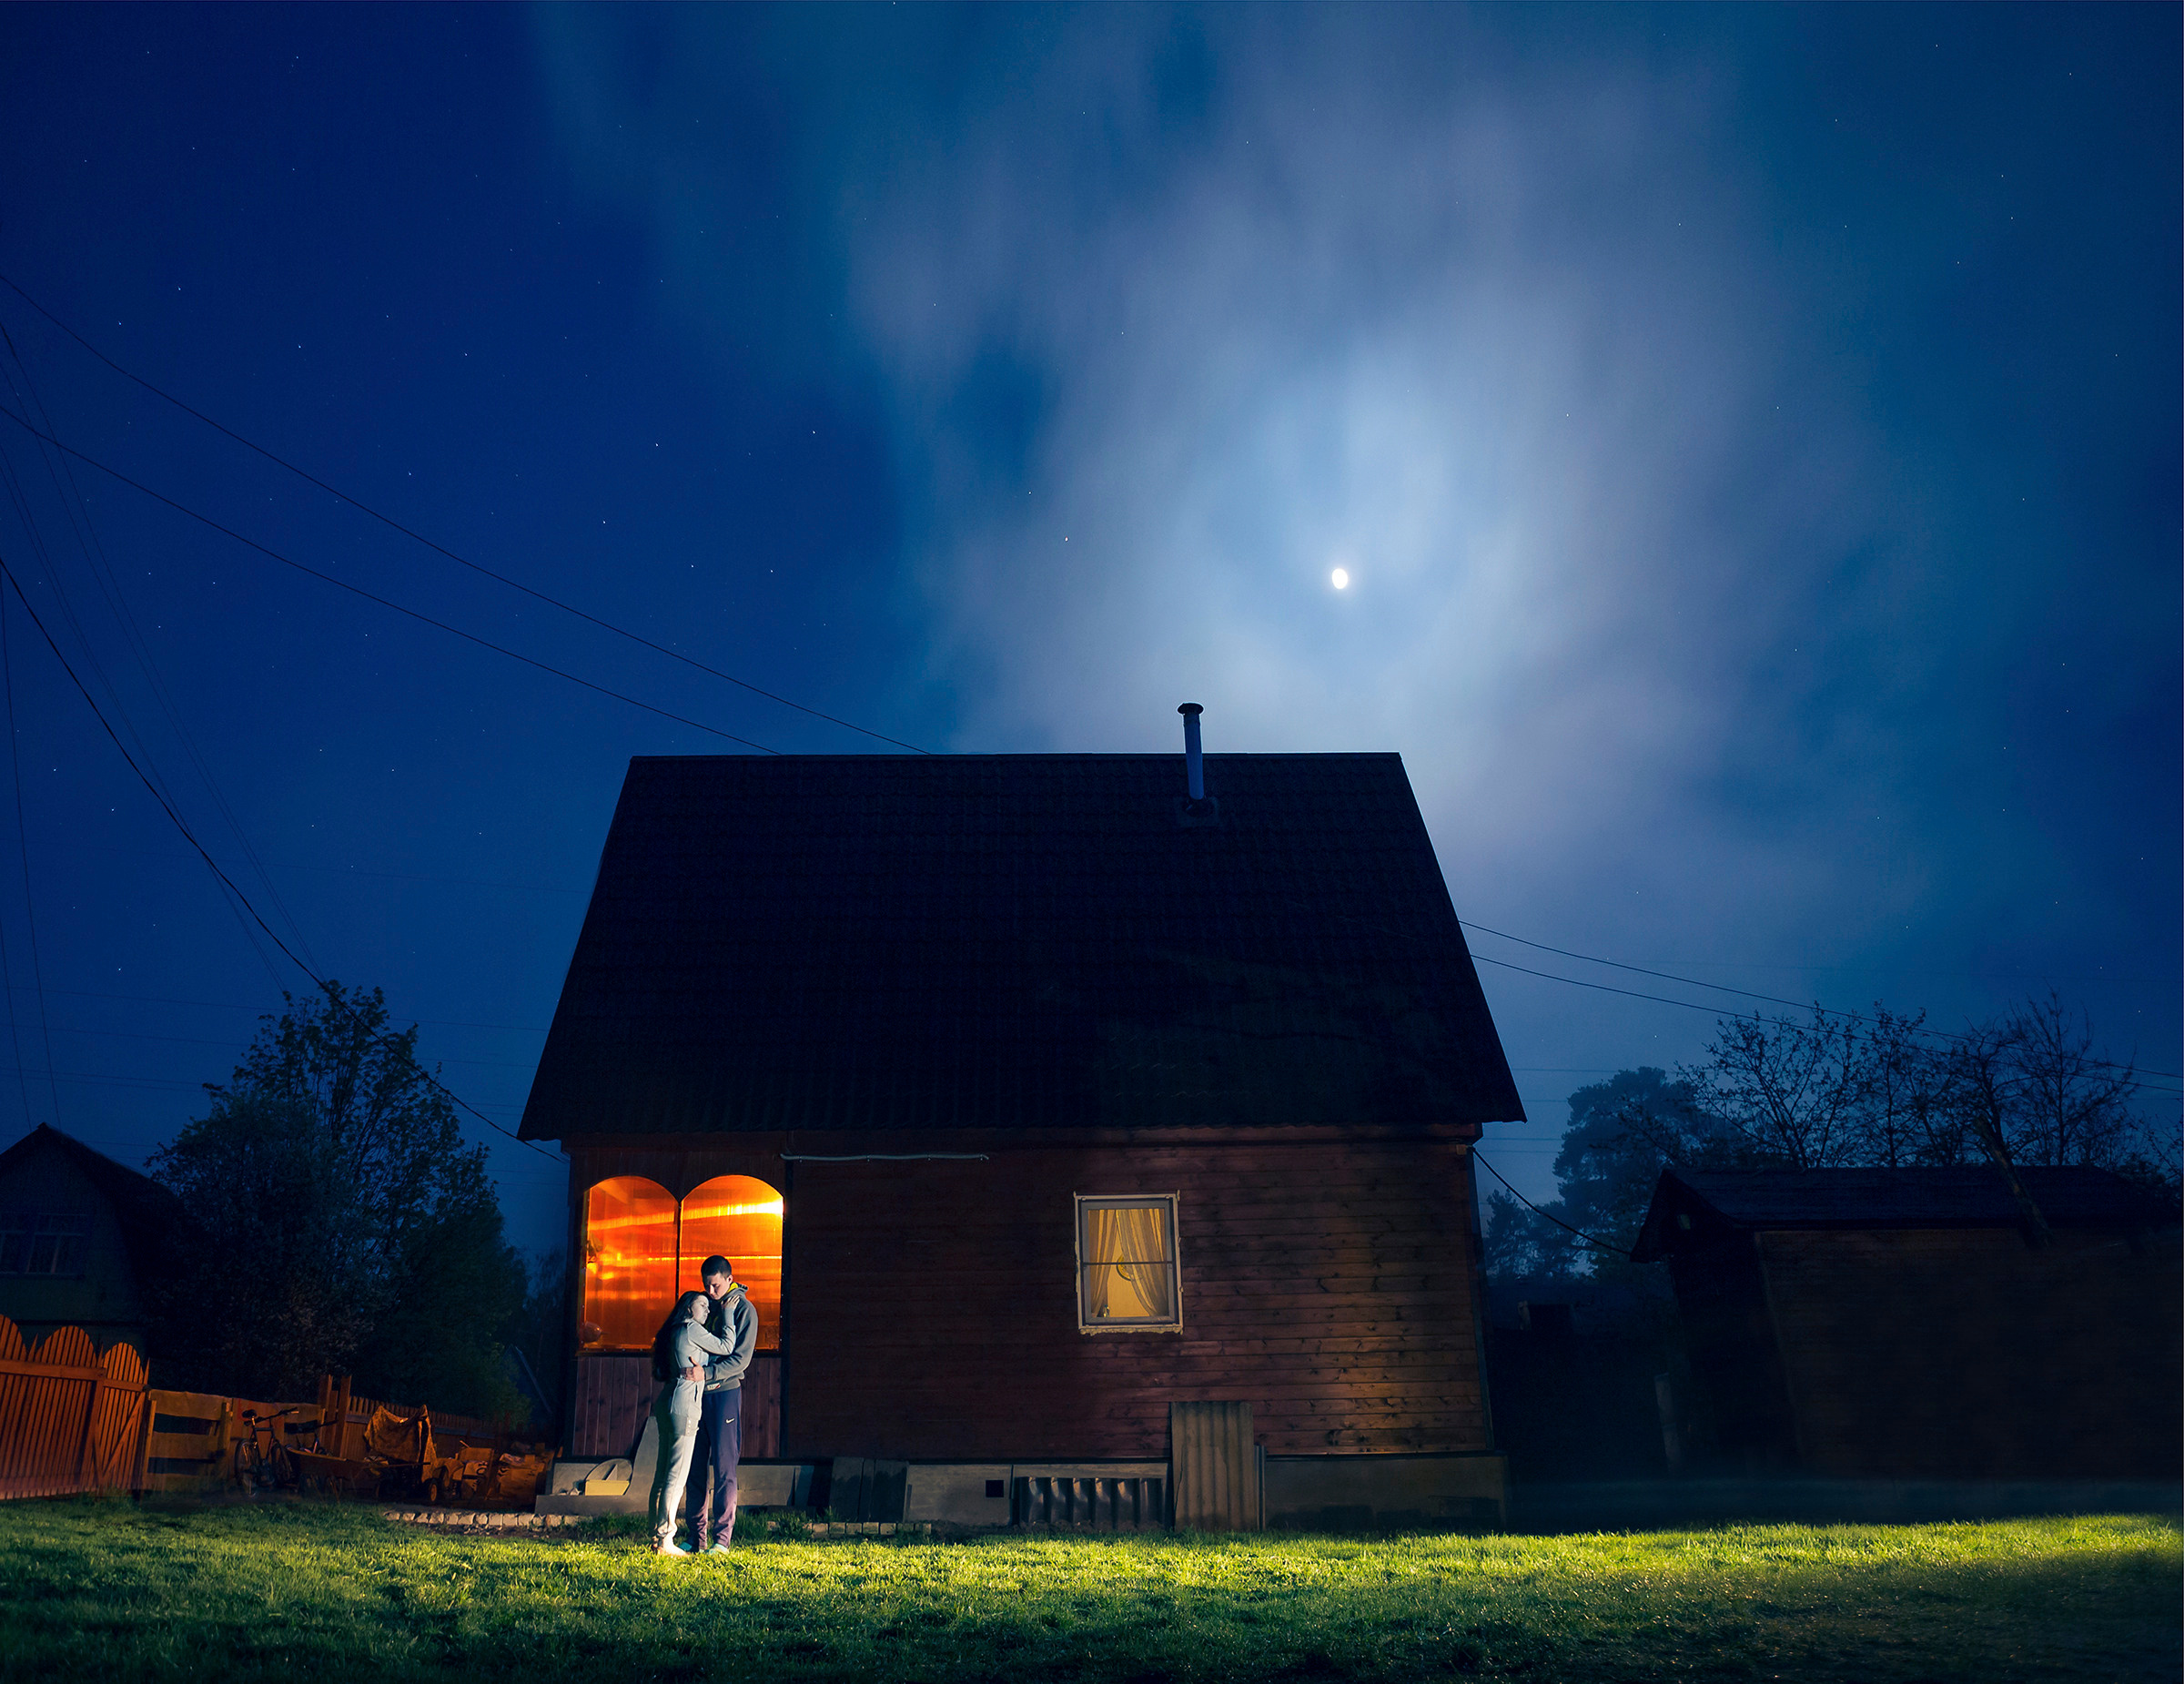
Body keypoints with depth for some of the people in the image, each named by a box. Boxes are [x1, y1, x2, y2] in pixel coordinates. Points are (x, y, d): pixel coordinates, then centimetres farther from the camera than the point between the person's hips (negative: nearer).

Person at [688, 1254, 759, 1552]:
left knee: (724, 1468, -3)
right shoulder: (703, 1303, 10)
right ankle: (696, 1536, 15)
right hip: (696, 1393, 6)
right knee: (695, 1466, 7)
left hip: (724, 1393, -5)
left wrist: (707, 1373, -25)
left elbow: (740, 1359, -13)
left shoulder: (743, 1309, -7)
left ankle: (722, 1537, 1)